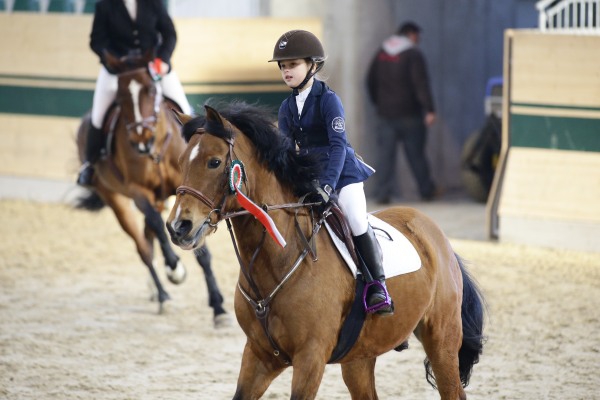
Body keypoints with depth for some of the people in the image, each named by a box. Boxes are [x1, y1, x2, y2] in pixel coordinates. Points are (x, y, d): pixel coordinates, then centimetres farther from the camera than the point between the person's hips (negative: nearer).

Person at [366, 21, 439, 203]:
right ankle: (427, 190, 16)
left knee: (386, 153, 1)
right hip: (409, 113, -4)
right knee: (416, 153, 5)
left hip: (386, 113, 4)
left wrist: (378, 103, 27)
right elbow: (421, 84, -17)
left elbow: (370, 80, 16)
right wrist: (429, 110, -19)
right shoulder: (413, 54, -9)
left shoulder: (381, 53, 10)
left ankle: (383, 193, -7)